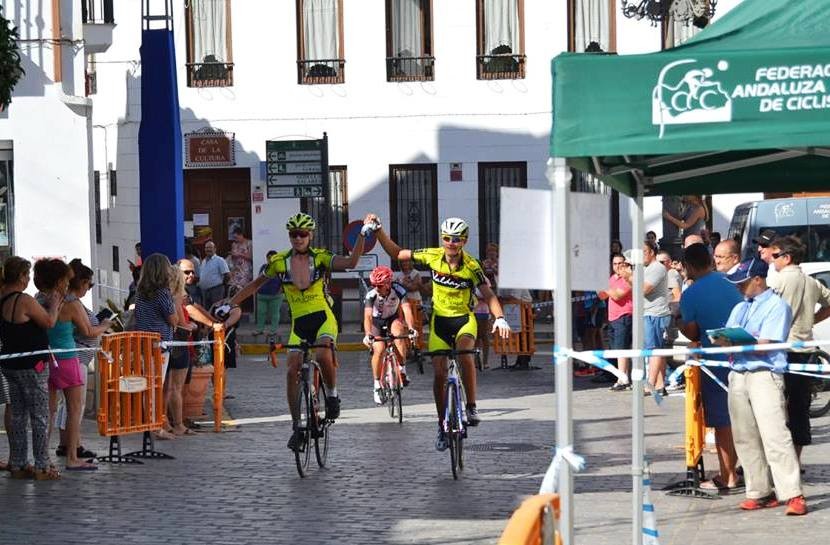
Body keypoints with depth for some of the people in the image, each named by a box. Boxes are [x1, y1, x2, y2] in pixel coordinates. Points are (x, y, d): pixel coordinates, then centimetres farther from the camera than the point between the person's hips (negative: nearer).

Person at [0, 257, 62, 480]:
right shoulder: (24, 301, -19)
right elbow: (49, 322, -12)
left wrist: (50, 306, 15)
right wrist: (54, 305, 7)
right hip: (31, 365, -8)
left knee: (18, 416, 14)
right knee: (40, 416, -1)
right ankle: (42, 467, 1)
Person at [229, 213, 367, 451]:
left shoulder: (320, 257, -4)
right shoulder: (279, 262, 1)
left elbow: (351, 262, -18)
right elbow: (256, 284, 13)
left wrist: (362, 236, -26)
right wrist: (230, 304, 10)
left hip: (323, 318, -3)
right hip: (299, 324, 3)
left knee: (323, 355, -32)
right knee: (292, 372, -10)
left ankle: (332, 395, -2)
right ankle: (297, 426, 3)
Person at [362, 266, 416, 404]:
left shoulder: (398, 290, -26)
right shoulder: (371, 295, -26)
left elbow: (406, 309, -37)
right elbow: (367, 316, -38)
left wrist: (411, 328, -53)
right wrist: (368, 334, -55)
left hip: (393, 320, 0)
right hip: (376, 323, 0)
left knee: (398, 328, -34)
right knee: (379, 349, -23)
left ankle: (402, 370, -25)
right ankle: (377, 384, -7)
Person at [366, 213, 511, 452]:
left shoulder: (472, 266, -15)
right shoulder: (432, 256, -8)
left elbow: (489, 295, -18)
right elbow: (396, 253, 0)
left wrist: (500, 318, -34)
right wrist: (378, 229, -8)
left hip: (464, 319, -2)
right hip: (440, 319, 2)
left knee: (465, 355, -32)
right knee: (439, 373, -3)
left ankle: (471, 407, -19)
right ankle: (442, 425, 11)